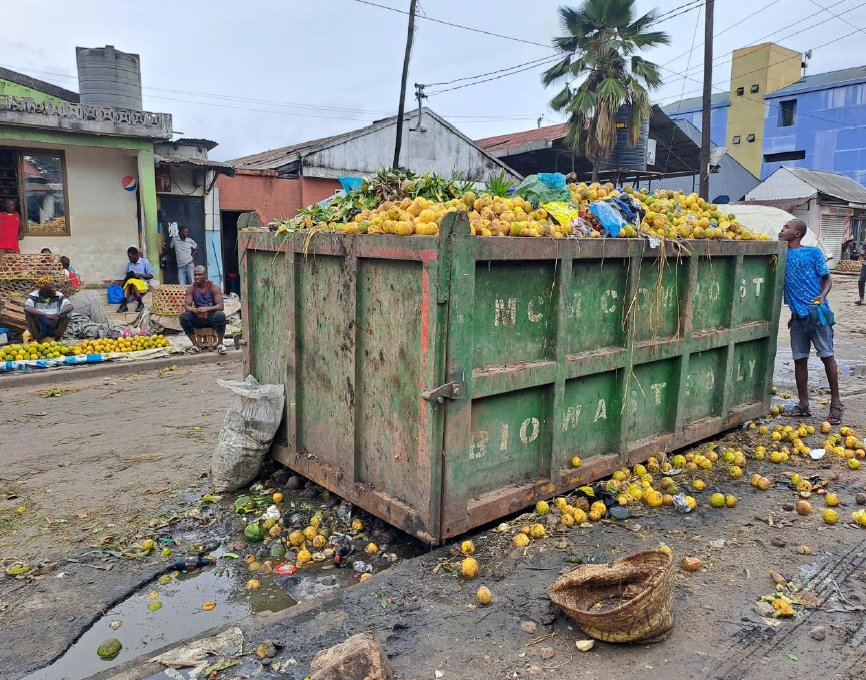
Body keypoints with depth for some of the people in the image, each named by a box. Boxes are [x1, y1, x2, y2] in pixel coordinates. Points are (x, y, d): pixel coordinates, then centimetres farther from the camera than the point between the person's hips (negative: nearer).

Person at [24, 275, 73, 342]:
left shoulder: (58, 295, -7)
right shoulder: (34, 296, -10)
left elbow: (70, 306, -20)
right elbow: (26, 308, -28)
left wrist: (57, 315, -38)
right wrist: (46, 315, -39)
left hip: (54, 328, 1)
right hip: (39, 328, -1)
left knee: (66, 314, -19)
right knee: (29, 313, -25)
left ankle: (57, 338, -11)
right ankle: (37, 339, -14)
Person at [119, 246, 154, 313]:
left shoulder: (145, 262, 0)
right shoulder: (129, 264, 13)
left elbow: (151, 275, -3)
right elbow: (127, 276, 19)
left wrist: (140, 275, -16)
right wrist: (128, 277, -5)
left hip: (143, 283, -4)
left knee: (132, 281, -34)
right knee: (128, 283, -31)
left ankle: (140, 303, -30)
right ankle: (124, 304, -46)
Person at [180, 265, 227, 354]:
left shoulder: (214, 287, -7)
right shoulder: (191, 289, 0)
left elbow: (221, 306, -16)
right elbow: (187, 306, -9)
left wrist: (207, 309, -35)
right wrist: (196, 310, -33)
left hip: (212, 317, -3)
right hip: (198, 318, 3)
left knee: (220, 315, -36)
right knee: (183, 316, -25)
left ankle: (220, 343, -16)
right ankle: (196, 344, -14)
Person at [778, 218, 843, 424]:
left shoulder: (813, 252, 1)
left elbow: (827, 278, 2)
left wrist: (822, 296, -16)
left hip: (817, 313, -4)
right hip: (797, 315, 4)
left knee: (826, 356, -1)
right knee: (799, 359, 6)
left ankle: (836, 403, 10)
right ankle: (804, 405, 15)